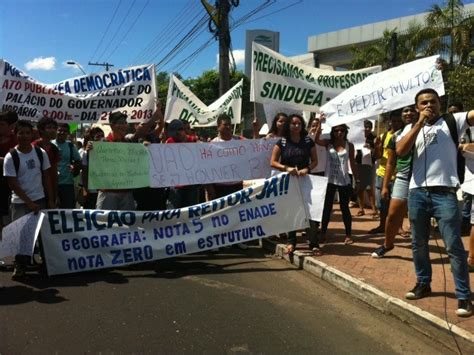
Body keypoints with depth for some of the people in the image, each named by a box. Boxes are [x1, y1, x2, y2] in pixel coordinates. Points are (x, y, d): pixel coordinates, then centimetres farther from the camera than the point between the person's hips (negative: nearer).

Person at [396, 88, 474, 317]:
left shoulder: (452, 122, 5)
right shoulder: (412, 128, 13)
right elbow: (400, 151, -5)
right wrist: (420, 123, -6)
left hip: (444, 193, -4)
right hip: (417, 192, 4)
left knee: (454, 246, -2)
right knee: (419, 244, 14)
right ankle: (423, 284, 31)